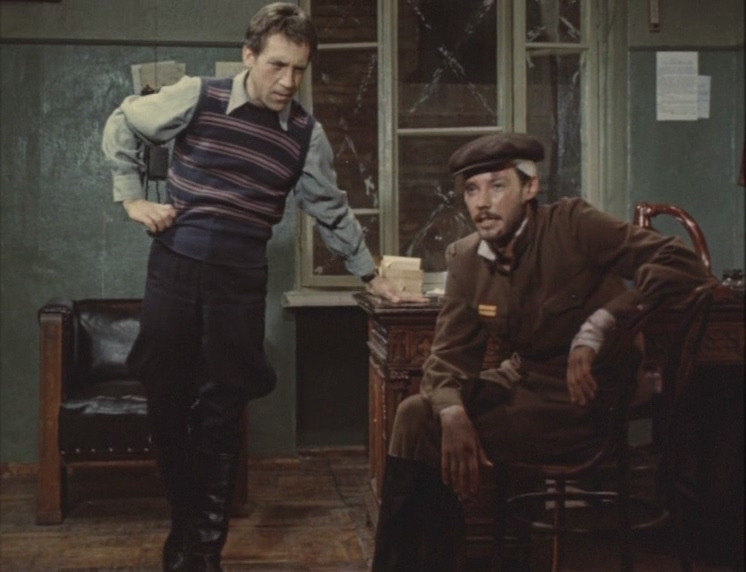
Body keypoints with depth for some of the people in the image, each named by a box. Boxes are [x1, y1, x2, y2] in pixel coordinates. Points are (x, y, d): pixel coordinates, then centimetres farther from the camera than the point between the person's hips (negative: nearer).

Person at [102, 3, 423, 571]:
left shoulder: (306, 134, 1)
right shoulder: (198, 96, -5)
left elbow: (331, 209, 12)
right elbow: (123, 126, 9)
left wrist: (371, 274, 16)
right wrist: (133, 197, 2)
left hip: (241, 279, 0)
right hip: (175, 265, 0)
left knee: (223, 410, 2)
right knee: (165, 397, 5)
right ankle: (186, 521, 23)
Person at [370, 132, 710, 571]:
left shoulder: (572, 225, -14)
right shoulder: (466, 258, 3)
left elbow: (683, 264, -22)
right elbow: (451, 352, 1)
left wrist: (599, 325, -32)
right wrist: (452, 412, -21)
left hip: (578, 399, -6)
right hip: (518, 382, 7)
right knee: (415, 412, -14)